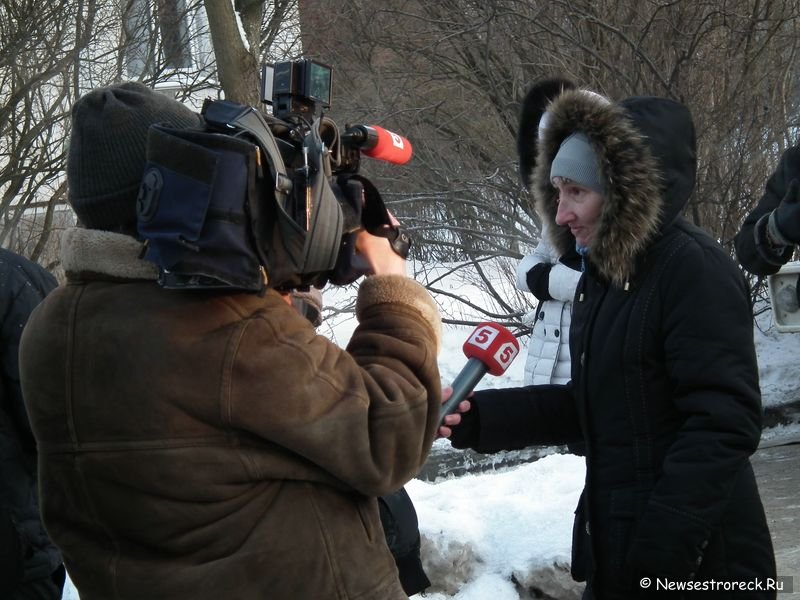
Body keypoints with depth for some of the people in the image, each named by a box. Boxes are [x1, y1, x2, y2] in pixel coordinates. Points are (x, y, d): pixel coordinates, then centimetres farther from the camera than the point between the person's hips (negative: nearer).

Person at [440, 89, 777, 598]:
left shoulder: (695, 270, -17)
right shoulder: (605, 272, 12)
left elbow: (725, 422, -22)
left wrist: (661, 551, -24)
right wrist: (477, 418, 2)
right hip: (616, 554, 9)